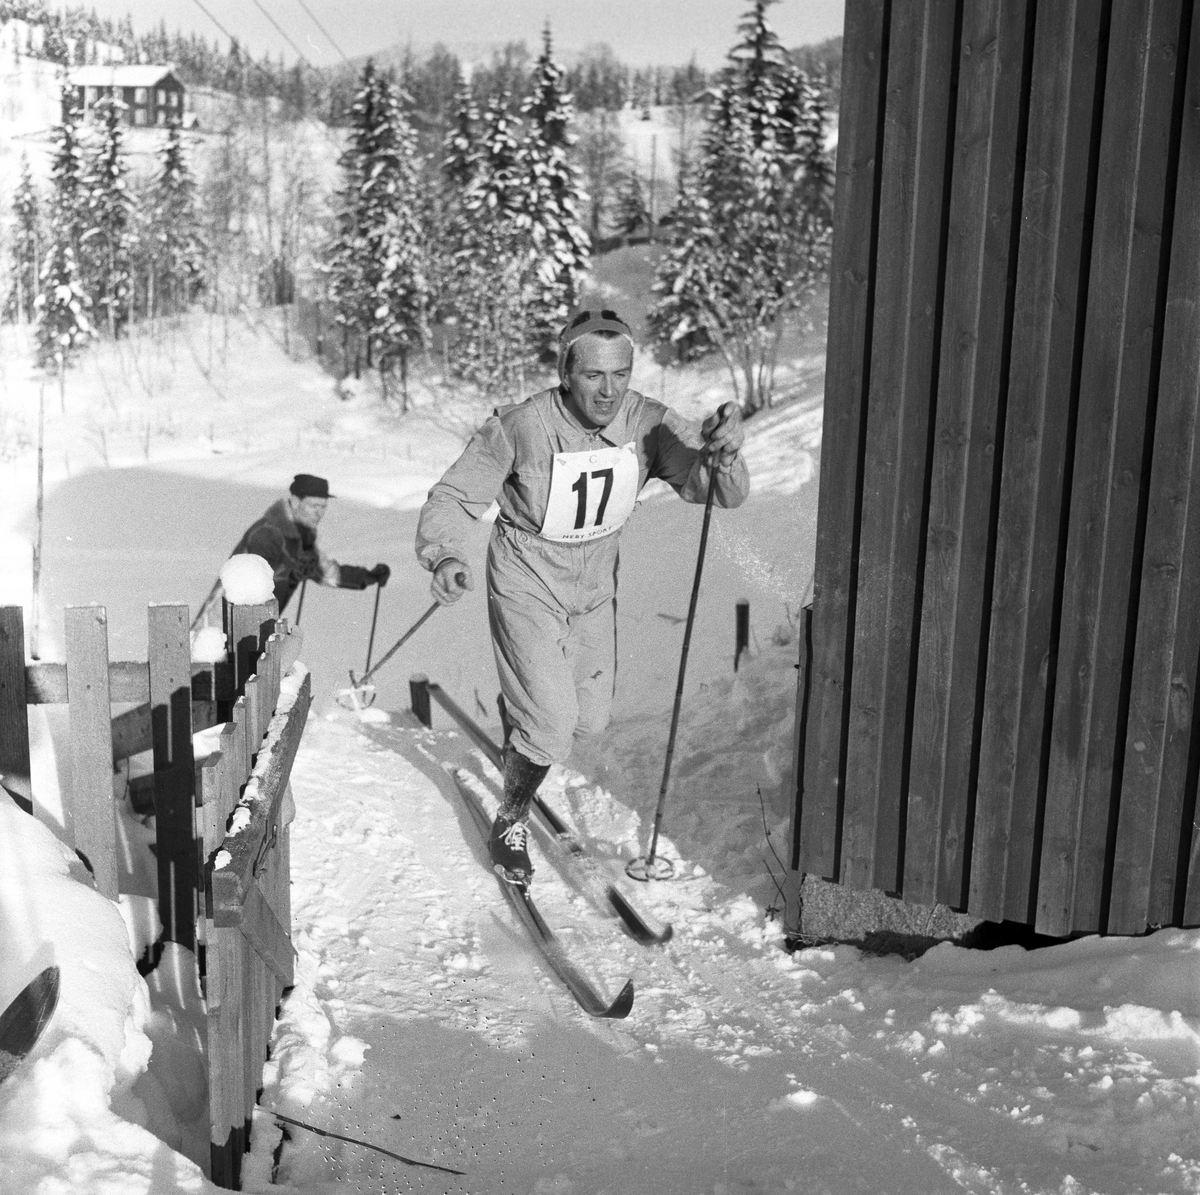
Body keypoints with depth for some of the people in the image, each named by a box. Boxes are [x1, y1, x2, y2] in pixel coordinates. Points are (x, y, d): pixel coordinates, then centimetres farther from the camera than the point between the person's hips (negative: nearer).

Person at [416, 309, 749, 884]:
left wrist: (724, 451, -44)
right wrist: (444, 557, -37)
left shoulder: (647, 422, -18)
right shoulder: (520, 426, -27)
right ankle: (510, 825, 18)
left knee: (591, 717, 17)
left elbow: (722, 492, -21)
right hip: (526, 585, -4)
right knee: (551, 722, -12)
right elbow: (454, 496, -17)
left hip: (594, 588, 5)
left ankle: (521, 717, 53)